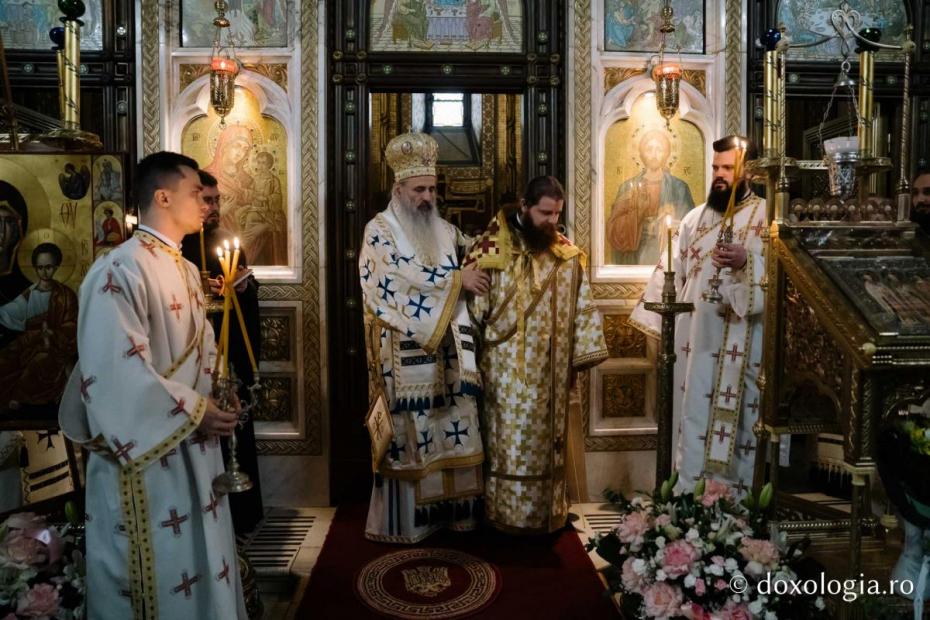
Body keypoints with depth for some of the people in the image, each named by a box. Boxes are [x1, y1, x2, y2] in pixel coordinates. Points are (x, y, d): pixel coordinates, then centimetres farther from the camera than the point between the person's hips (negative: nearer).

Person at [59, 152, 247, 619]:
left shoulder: (186, 270, 10)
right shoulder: (119, 271, -18)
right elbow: (115, 372, -24)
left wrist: (216, 401, 0)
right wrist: (193, 413, -18)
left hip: (195, 447, 8)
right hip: (147, 452, -8)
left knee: (201, 565, 19)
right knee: (160, 574, 7)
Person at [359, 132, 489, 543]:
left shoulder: (444, 229, 15)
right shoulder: (380, 229, -4)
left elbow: (469, 260, 26)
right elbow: (402, 278, -16)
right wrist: (456, 280, -14)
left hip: (447, 350, 6)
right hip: (407, 352, -6)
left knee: (453, 429, 7)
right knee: (409, 431, -1)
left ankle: (451, 510, 19)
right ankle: (404, 520, 10)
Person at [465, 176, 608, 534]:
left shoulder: (567, 255, 5)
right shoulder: (493, 247, -6)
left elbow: (582, 309, 8)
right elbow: (472, 302, -5)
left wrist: (581, 355, 4)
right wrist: (474, 355, -6)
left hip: (551, 372, 4)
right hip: (506, 370, -3)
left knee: (546, 443, 12)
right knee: (508, 443, 3)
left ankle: (546, 513, 25)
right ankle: (505, 514, 17)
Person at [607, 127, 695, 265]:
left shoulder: (679, 187, 3)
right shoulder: (628, 187, 4)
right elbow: (615, 232, -2)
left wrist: (667, 222, -12)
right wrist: (637, 211, -16)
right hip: (635, 259, 1)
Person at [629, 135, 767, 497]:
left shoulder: (766, 217, -3)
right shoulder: (696, 217, 13)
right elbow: (672, 268, 13)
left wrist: (746, 261, -30)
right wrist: (656, 319, 9)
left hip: (739, 344, -5)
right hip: (694, 338, 5)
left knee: (734, 419, 2)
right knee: (692, 416, 10)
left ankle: (735, 499, 16)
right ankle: (687, 494, 22)